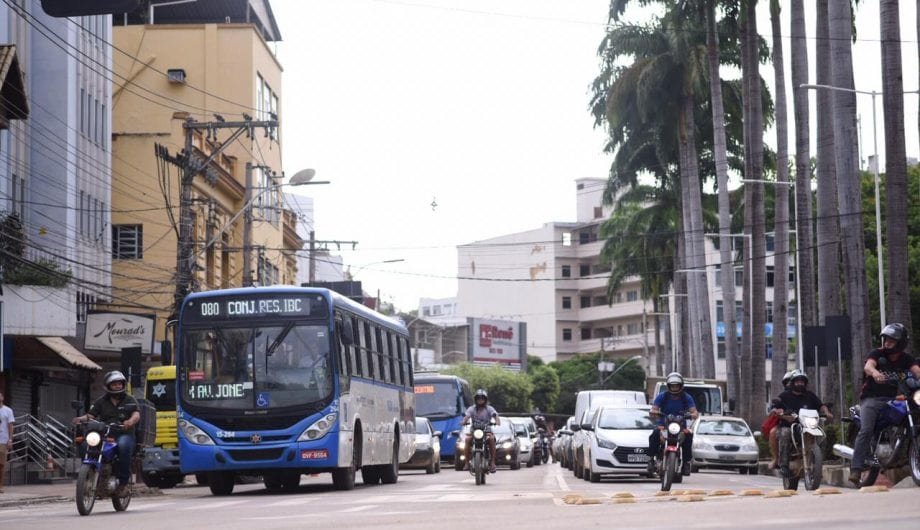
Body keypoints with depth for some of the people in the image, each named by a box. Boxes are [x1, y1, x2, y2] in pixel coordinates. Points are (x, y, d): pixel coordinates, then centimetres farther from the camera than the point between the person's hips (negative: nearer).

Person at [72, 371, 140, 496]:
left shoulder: (130, 400, 11)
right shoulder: (101, 402, 17)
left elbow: (136, 414, -5)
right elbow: (91, 415, 6)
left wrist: (131, 421, -29)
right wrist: (82, 418, -17)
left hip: (124, 434, -2)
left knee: (123, 445, -38)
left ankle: (123, 481, -28)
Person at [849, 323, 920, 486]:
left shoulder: (906, 359, 8)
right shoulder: (877, 354, -2)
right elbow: (868, 366, -23)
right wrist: (875, 372, -49)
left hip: (893, 399, 4)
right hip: (872, 398, -4)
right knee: (866, 430, -23)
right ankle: (856, 469, -28)